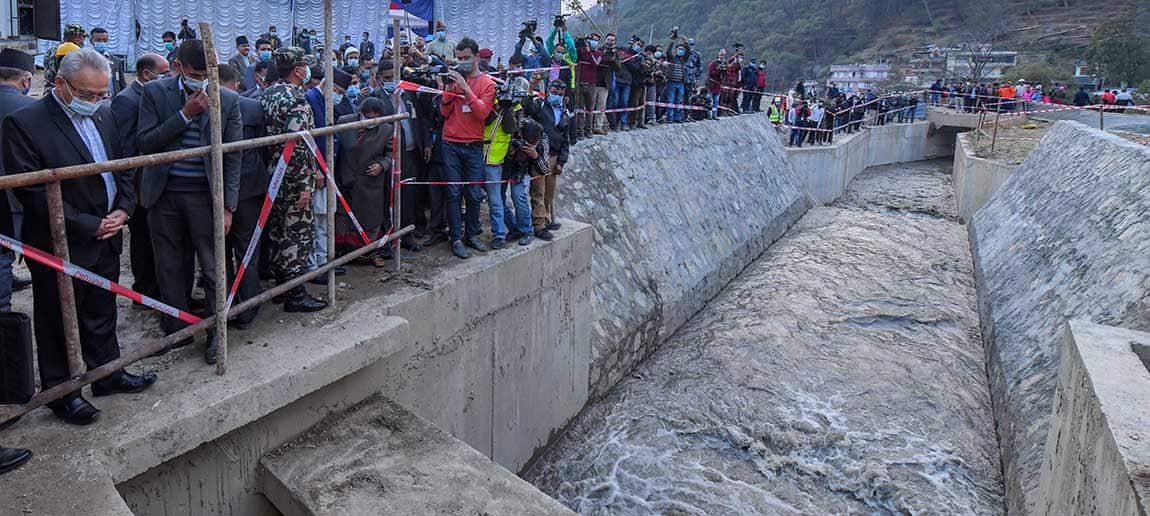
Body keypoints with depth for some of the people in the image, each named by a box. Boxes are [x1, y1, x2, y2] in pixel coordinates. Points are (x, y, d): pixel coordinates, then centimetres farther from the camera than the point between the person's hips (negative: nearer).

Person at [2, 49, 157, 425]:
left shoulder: (102, 119, 8)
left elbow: (123, 170, 15)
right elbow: (33, 193, -18)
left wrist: (123, 210, -3)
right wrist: (90, 226, -17)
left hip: (106, 240, 6)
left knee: (101, 317, 20)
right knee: (58, 324, 9)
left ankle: (107, 373, 35)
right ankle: (61, 393, 23)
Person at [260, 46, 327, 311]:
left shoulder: (267, 95, 11)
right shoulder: (296, 100, -18)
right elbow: (298, 147, -24)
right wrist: (304, 185, -19)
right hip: (292, 182, -9)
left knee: (278, 233, 16)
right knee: (298, 234, -1)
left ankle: (282, 284, 26)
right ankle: (295, 294, 4)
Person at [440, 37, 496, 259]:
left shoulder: (487, 83, 1)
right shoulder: (454, 79, 7)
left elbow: (483, 112, -12)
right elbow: (445, 112, 4)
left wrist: (465, 88, -17)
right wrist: (450, 87, -8)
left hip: (474, 146, -1)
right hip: (451, 145, 1)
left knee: (474, 194, 4)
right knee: (454, 193, 0)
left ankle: (472, 234, 19)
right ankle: (456, 239, 5)